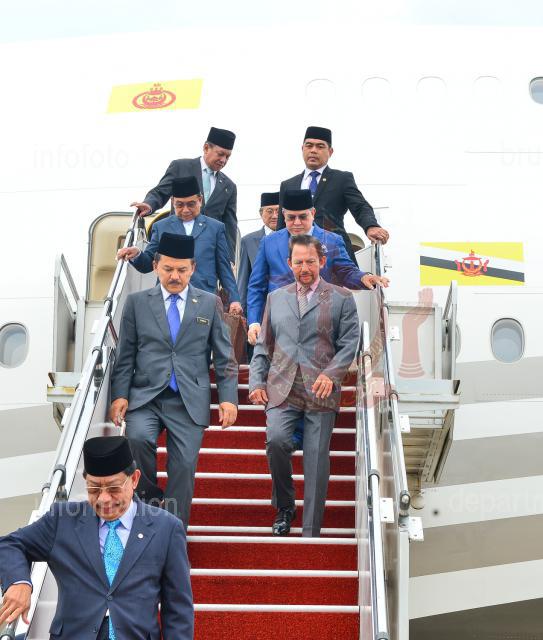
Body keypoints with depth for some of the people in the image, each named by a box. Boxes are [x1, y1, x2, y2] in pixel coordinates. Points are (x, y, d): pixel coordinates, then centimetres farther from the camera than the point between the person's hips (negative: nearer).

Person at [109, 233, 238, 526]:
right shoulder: (137, 302, 8)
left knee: (183, 467, -3)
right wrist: (120, 395, -3)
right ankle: (150, 499, -2)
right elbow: (125, 356, 8)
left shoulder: (210, 304, 9)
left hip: (189, 402, 0)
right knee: (138, 438, -28)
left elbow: (224, 356, 9)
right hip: (145, 397, 0)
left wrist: (228, 398, 0)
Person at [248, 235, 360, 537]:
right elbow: (263, 345, 18)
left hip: (321, 390, -1)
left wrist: (331, 374, -13)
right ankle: (285, 506, 4)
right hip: (281, 388, 2)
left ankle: (311, 532, 6)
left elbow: (349, 343, 2)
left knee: (317, 460, -3)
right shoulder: (276, 298, 17)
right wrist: (257, 381, 6)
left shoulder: (342, 298, 8)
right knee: (276, 440, -21)